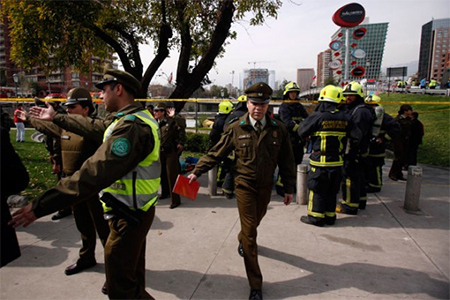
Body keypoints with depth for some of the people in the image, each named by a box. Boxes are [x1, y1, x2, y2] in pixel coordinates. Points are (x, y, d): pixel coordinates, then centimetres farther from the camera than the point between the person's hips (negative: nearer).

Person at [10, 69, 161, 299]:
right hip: (135, 210, 10)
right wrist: (57, 118, 29)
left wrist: (40, 206, -28)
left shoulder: (130, 127, -27)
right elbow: (96, 126, 20)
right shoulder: (136, 117, 6)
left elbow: (95, 173, -33)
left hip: (128, 215, -10)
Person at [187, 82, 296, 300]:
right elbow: (216, 153, -3)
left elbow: (286, 160, 3)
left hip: (266, 186, 3)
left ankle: (242, 240, 61)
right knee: (250, 233, -1)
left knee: (254, 223, 24)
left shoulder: (278, 129, -4)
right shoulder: (236, 128, -9)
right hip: (245, 185, -3)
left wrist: (289, 188, 5)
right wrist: (197, 171, -7)